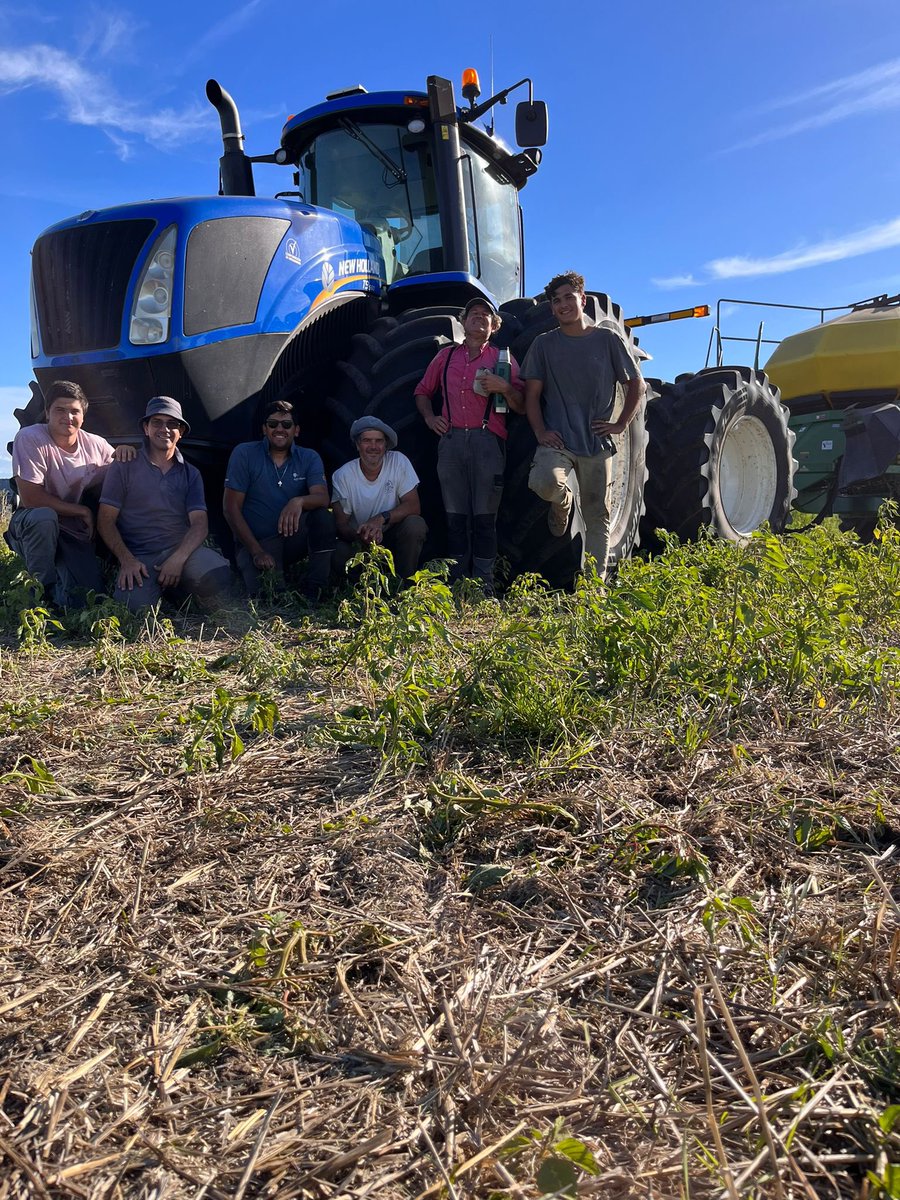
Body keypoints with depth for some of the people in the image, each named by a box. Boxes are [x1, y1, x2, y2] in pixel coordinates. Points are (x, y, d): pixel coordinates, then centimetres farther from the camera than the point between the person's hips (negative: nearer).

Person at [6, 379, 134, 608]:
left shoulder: (95, 444, -3)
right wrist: (81, 511, -17)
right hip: (33, 526, -3)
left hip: (74, 533, 3)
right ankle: (43, 587, -16)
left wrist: (123, 453, -15)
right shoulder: (30, 438, -17)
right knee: (44, 517, -40)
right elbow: (30, 497, -21)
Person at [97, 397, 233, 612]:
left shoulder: (190, 474, 16)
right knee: (135, 604, -33)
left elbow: (200, 524, 4)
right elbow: (106, 521, 4)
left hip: (182, 551, 2)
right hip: (139, 558, -1)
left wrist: (178, 558, -16)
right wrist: (126, 560, -13)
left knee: (219, 575, -32)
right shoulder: (124, 467, 8)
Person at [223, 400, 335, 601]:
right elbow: (231, 507, -6)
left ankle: (312, 590, -17)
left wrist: (299, 501, -39)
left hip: (294, 538, 3)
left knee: (323, 516, -28)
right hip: (256, 541, -3)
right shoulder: (244, 454, -3)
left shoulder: (309, 458, 4)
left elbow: (322, 498, -14)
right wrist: (256, 551, -15)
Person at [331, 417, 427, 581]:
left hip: (393, 535, 1)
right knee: (338, 555, -32)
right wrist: (361, 535, -34)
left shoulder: (398, 462, -8)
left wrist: (381, 518, -31)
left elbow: (413, 506, -13)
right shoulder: (342, 475, -9)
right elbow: (341, 524, -10)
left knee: (415, 525, -30)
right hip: (359, 540, -1)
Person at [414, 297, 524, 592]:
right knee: (455, 515, 3)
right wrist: (429, 417, 11)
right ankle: (456, 583, 8)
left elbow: (522, 406, 8)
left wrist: (505, 387, -10)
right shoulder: (446, 356, 19)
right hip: (451, 440, 2)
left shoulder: (503, 358, 13)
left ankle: (484, 586, -1)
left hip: (488, 439, -2)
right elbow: (423, 391, 29)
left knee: (485, 515, -4)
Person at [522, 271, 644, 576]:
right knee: (544, 482, -32)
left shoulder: (607, 339, 5)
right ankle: (562, 501, 5)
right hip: (557, 439, -1)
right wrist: (541, 432, -8)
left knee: (597, 517, 3)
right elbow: (532, 394, 6)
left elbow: (636, 385, 11)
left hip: (597, 442, 1)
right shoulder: (544, 344, 7)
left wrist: (620, 424, 2)